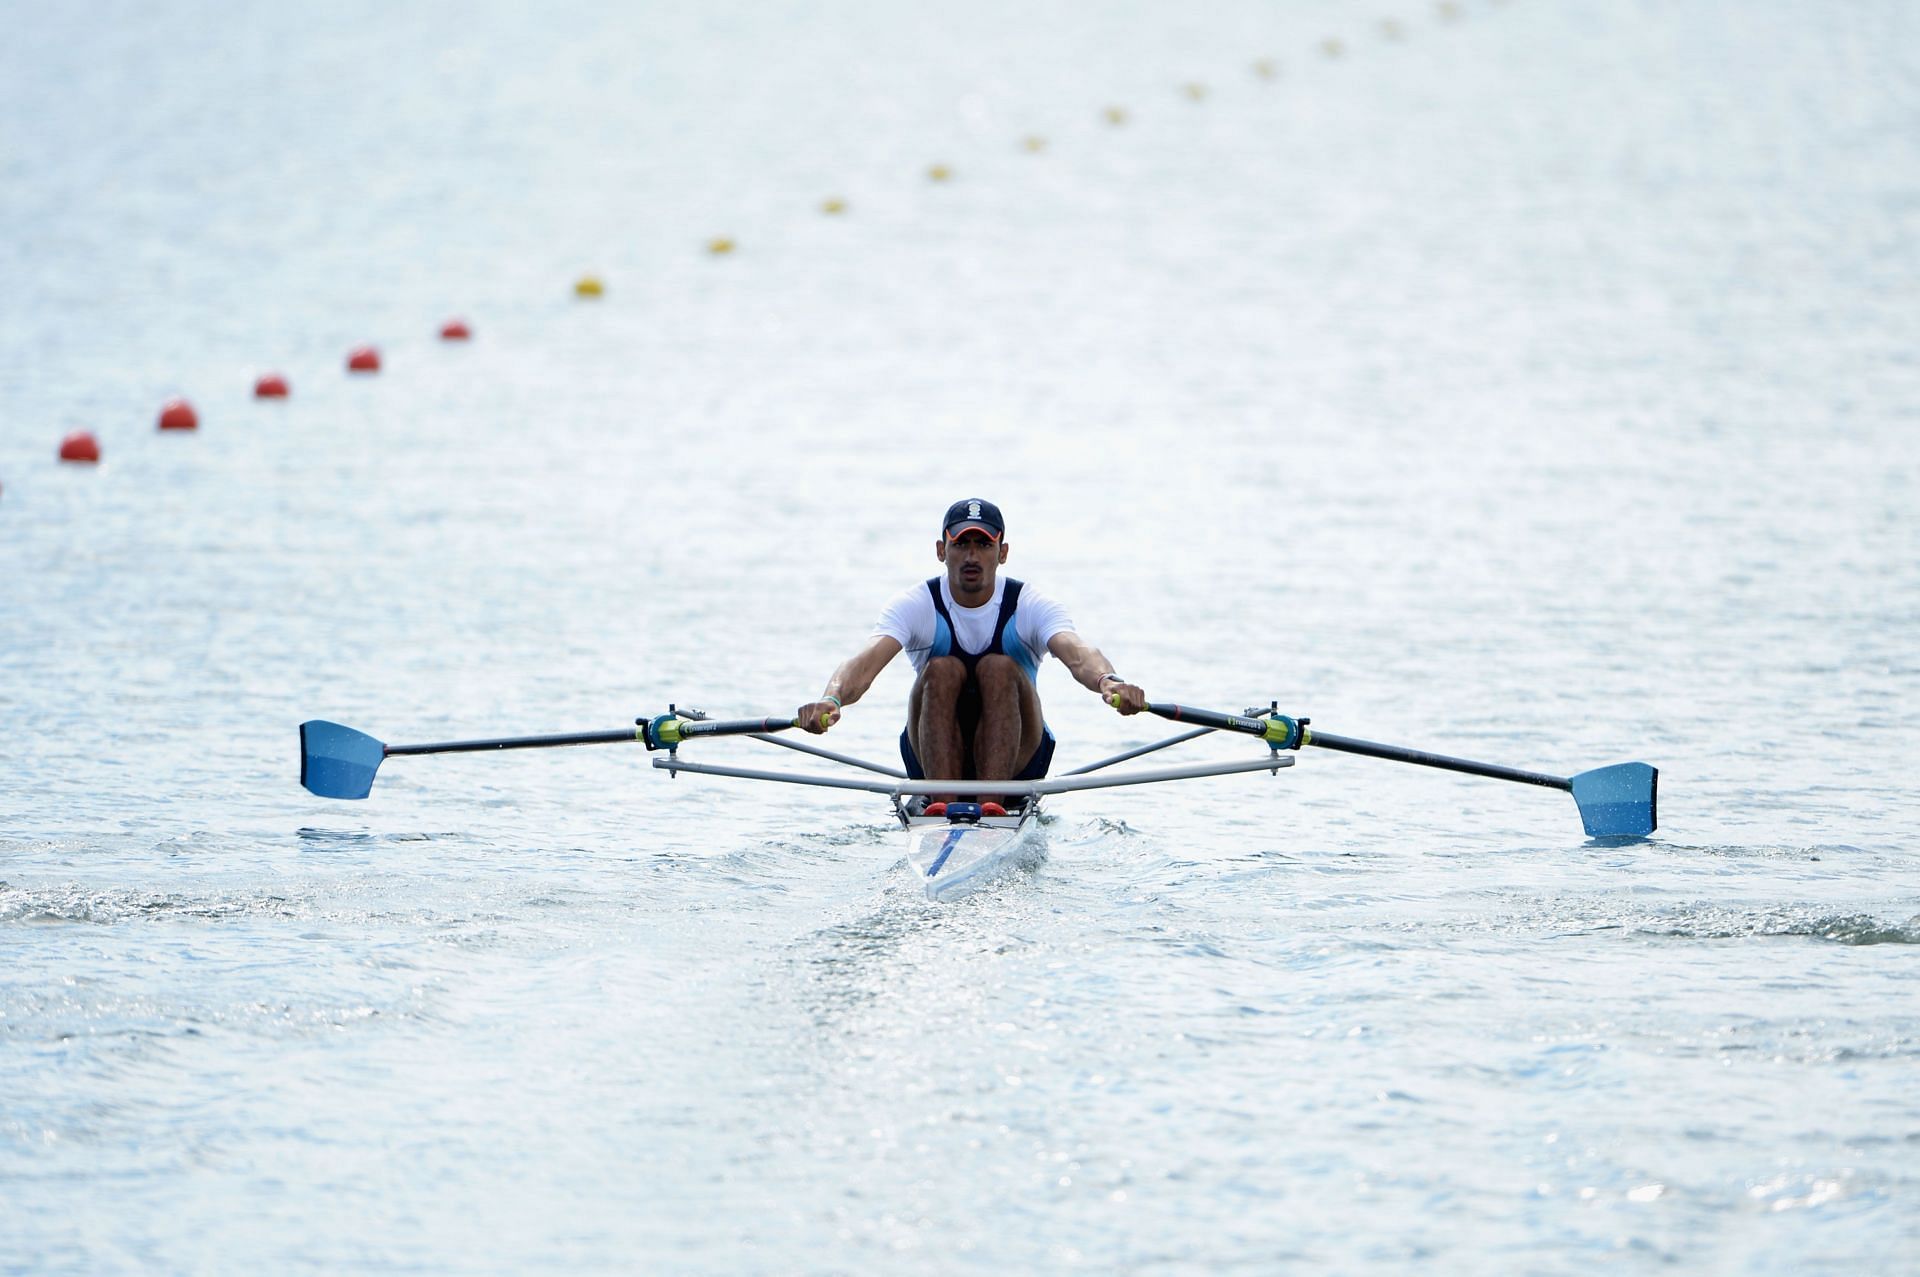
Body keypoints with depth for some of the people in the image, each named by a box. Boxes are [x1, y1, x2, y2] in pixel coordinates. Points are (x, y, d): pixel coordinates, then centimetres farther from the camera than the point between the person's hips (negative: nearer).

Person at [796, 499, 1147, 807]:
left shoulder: (1029, 606, -9)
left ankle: (992, 804, -40)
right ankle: (943, 805, -37)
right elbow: (867, 660, -27)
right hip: (934, 758, 0)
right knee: (942, 670, -26)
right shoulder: (916, 605, -8)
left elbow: (1076, 654, -30)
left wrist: (1108, 681, -55)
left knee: (1000, 668, -27)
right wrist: (831, 700, -50)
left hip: (1015, 761, 0)